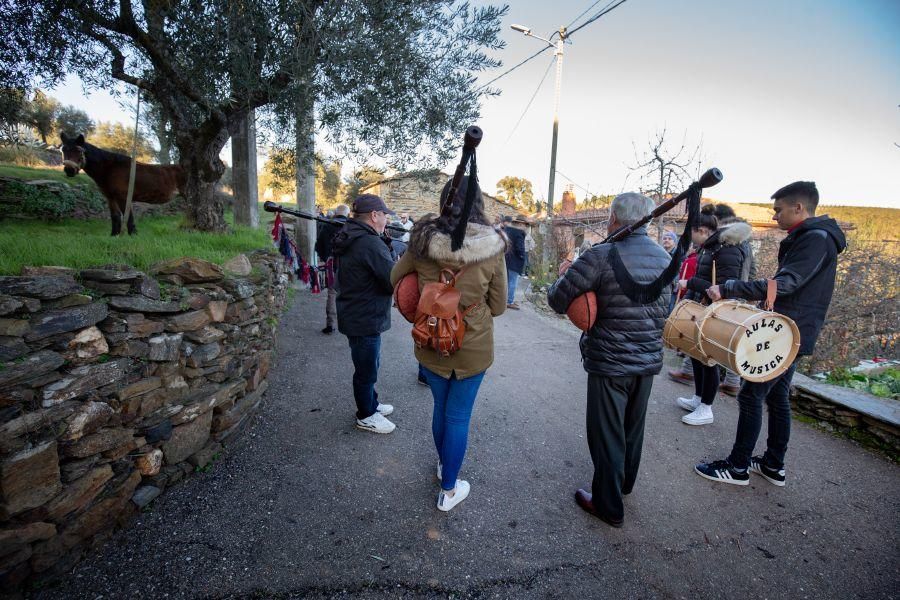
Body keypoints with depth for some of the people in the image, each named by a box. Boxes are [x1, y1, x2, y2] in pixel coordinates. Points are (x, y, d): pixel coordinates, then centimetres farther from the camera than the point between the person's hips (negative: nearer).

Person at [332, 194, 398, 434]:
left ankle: (371, 403, 42)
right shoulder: (371, 243, -25)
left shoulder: (349, 238, 7)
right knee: (367, 370, 8)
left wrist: (386, 244, -3)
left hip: (354, 314, 10)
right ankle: (366, 416, 26)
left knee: (368, 365, 25)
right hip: (365, 320, -10)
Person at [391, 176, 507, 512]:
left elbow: (395, 279, 6)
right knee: (459, 416, 14)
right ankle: (448, 491, 31)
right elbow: (498, 307, -5)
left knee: (441, 407, 24)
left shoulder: (422, 241, -12)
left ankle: (443, 465, 49)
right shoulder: (492, 248, -16)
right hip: (473, 348, -2)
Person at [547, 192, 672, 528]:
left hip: (610, 362, -7)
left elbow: (557, 300, -18)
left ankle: (609, 506, 24)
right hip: (650, 360, 7)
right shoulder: (665, 257, 3)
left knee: (606, 434, 9)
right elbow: (664, 308, 13)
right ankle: (625, 483, 46)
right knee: (634, 427, 24)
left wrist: (566, 276, 1)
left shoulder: (602, 255, -20)